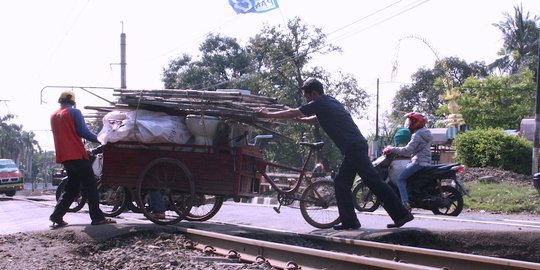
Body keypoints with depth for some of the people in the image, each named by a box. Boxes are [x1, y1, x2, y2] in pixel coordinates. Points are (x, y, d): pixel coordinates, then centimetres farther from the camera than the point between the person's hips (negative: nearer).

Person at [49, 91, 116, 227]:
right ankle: (97, 217, -6)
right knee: (90, 185, -3)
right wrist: (99, 139, 0)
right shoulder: (74, 112, -5)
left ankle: (57, 216, 6)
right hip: (77, 155, -7)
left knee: (72, 188, 14)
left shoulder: (53, 116, 16)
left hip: (63, 157, 7)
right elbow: (83, 132, -10)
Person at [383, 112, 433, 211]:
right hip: (426, 162, 10)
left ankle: (405, 203, -25)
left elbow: (407, 150, -21)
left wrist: (392, 149, -15)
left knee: (400, 179, -12)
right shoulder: (425, 133, 19)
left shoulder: (417, 135, -13)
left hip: (418, 162, -10)